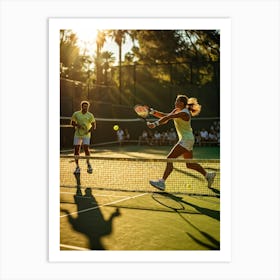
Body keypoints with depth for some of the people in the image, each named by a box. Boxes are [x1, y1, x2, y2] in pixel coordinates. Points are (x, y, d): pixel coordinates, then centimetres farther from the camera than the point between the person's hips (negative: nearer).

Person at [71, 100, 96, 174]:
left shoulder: (90, 115, 1)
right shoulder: (76, 114, 3)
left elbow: (94, 125, 2)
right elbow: (72, 122, 12)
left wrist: (90, 129, -18)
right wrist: (76, 125, -9)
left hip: (86, 135, -1)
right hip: (77, 134, 2)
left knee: (86, 148, -15)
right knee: (76, 149, -2)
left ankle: (88, 163, 10)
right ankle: (77, 167, 8)